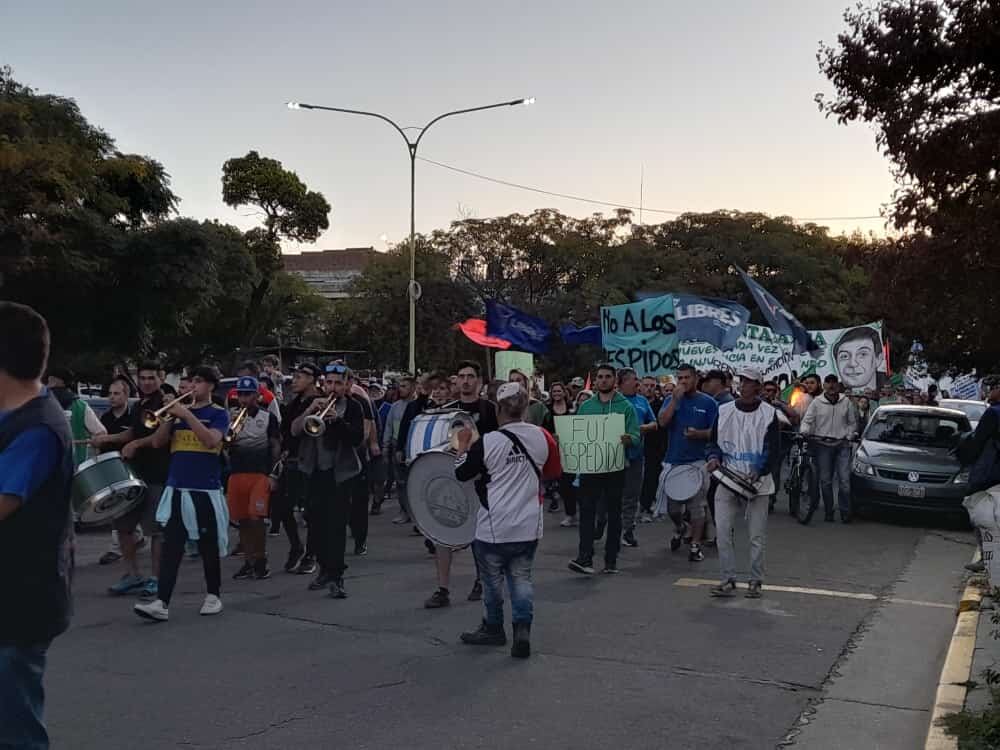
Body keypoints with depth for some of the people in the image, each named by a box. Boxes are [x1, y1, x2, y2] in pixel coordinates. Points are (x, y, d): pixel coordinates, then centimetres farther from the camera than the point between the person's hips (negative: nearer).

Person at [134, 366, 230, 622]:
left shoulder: (219, 413, 0)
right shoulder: (180, 411, 14)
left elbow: (212, 440, -18)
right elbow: (157, 442, 8)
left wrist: (186, 414, -17)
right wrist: (168, 417, -6)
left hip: (206, 490, -4)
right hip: (176, 488, 4)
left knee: (208, 546, 5)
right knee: (170, 547, -3)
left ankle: (213, 596, 20)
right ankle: (161, 603, -7)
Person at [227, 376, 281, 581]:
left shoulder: (268, 417, 4)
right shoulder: (232, 417, 12)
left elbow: (275, 446, 4)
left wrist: (273, 473, -3)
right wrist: (233, 428, -11)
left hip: (260, 474, -3)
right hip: (236, 474, 4)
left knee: (256, 517, -12)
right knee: (242, 520, 6)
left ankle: (260, 560, 0)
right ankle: (249, 561, 15)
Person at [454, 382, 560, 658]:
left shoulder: (487, 442, -16)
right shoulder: (542, 437, -6)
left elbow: (461, 474, -3)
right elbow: (554, 472, 10)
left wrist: (463, 444, 10)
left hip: (494, 527, -3)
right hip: (529, 526, 3)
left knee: (493, 579, 15)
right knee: (521, 578, 14)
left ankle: (493, 629, 30)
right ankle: (522, 628, -1)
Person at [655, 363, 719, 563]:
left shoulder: (708, 402, 1)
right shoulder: (671, 400, 7)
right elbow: (662, 422, -10)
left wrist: (698, 434, -19)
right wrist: (675, 398, -14)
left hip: (697, 461, -2)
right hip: (673, 460, 2)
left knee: (697, 505, 1)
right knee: (671, 506, 8)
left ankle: (695, 545, 11)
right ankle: (680, 527, 38)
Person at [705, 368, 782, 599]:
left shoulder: (769, 413, -1)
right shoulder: (724, 411, 7)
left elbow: (773, 449, -5)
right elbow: (714, 441, 14)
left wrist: (758, 472, -20)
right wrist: (714, 457, -9)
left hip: (757, 483, -2)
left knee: (757, 535, 3)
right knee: (723, 531, -5)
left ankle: (755, 581, 15)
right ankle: (728, 579, 5)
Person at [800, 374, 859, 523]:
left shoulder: (846, 402, 9)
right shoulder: (817, 402, 6)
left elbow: (853, 422, 16)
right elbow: (807, 420, 4)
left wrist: (849, 436, 4)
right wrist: (804, 432, -14)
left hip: (842, 445, 0)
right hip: (823, 444, 0)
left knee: (844, 480, -7)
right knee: (825, 480, 3)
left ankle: (845, 512, -2)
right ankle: (828, 511, 12)